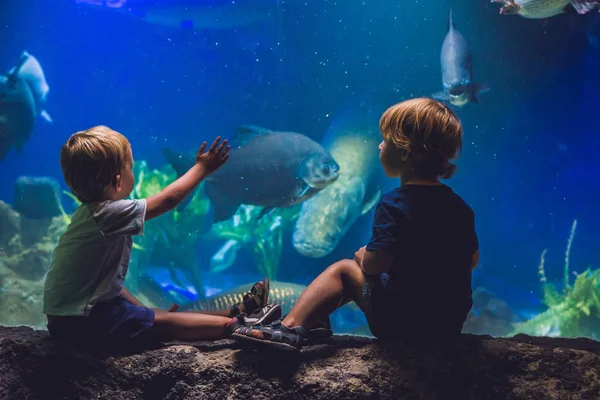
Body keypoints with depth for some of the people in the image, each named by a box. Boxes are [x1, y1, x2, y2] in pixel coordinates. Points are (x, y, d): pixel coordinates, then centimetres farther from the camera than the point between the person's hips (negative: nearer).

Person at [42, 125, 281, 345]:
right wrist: (201, 169, -2)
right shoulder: (109, 213, -23)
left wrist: (144, 310, 12)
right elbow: (167, 200, -15)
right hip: (82, 321, -10)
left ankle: (233, 313, 16)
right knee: (166, 323, -6)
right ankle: (237, 325, -2)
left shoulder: (90, 212, 8)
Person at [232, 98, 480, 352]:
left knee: (343, 269, 14)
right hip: (452, 323, 7)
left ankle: (291, 326, 1)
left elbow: (374, 264, -22)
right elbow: (473, 260, 15)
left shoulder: (394, 204, -16)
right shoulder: (459, 206, 5)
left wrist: (363, 256, 1)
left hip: (404, 324, -7)